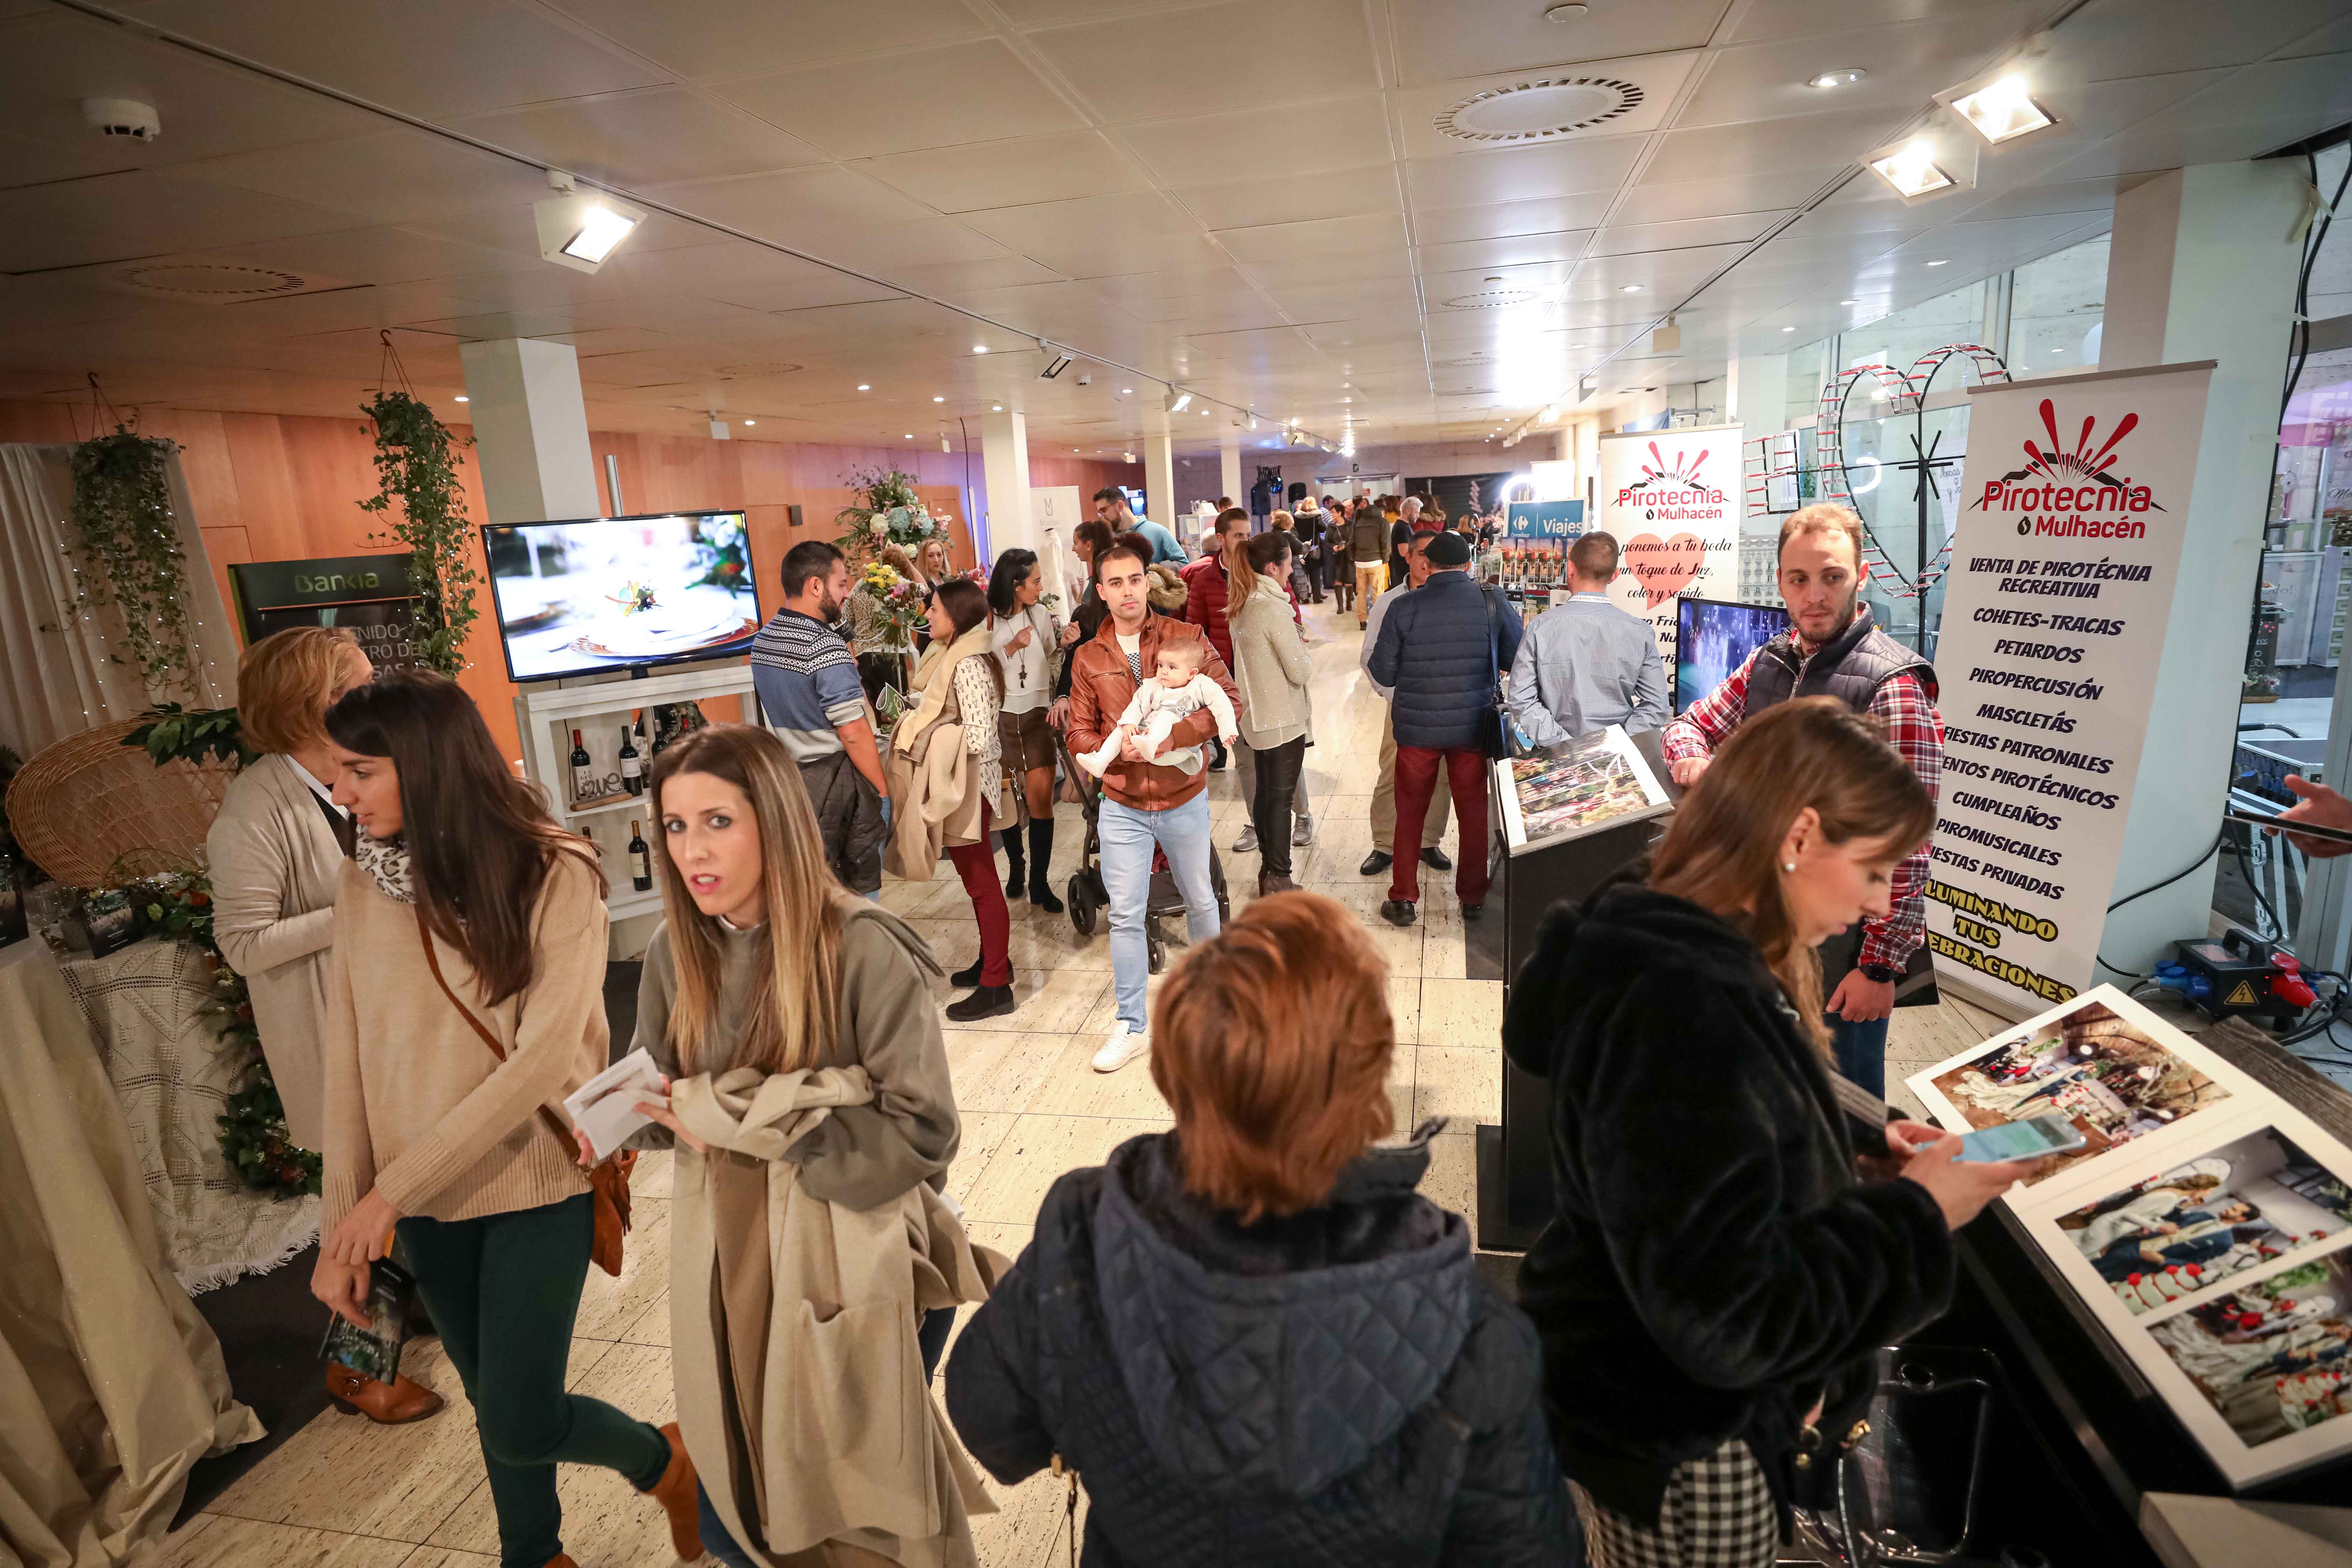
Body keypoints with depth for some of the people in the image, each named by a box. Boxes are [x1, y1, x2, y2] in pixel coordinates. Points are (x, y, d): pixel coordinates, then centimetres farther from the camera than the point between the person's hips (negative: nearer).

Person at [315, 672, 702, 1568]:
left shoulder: (553, 875, -18)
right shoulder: (361, 887, -3)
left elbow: (544, 1056, -21)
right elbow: (348, 1065, -1)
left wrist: (394, 1188, -20)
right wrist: (341, 1228, 0)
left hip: (537, 1185, -4)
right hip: (425, 1202, 4)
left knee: (519, 1423, 0)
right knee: (494, 1403, 19)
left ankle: (664, 1460, 30)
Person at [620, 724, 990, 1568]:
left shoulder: (863, 951, -21)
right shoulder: (675, 954, -3)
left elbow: (922, 1132, -21)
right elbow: (660, 1093, 8)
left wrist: (751, 1122, -21)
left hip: (849, 1257, -4)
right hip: (725, 1260, 5)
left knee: (857, 1497, 13)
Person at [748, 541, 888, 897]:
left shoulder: (762, 639, 6)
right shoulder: (828, 647, -21)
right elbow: (854, 734, -22)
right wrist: (884, 788, -13)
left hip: (788, 772, 8)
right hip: (834, 779, -8)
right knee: (860, 883, 7)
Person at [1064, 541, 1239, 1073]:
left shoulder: (1185, 637, -6)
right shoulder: (1088, 658, 1)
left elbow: (1229, 701, -14)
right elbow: (1080, 736, 2)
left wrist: (1166, 739, -24)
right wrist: (1124, 749, -18)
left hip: (1184, 799, -1)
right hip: (1122, 806, 1)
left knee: (1199, 900, 18)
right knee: (1125, 916, 4)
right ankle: (1131, 1026, 17)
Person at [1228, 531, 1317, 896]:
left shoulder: (1243, 606, 6)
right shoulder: (1274, 609, -21)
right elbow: (1301, 672, -18)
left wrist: (1293, 641, 10)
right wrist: (1306, 650, 0)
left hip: (1255, 717, 9)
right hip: (1282, 721, -8)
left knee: (1264, 793, 16)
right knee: (1281, 798, 0)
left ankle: (1268, 869, 28)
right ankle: (1279, 879, 8)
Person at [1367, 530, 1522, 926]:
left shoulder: (1404, 608, -10)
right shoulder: (1493, 602, -7)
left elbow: (1383, 673, -6)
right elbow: (1517, 659, 2)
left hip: (1416, 727, -1)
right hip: (1473, 726, 1)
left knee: (1410, 812, 14)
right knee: (1473, 812, 16)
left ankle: (1403, 900, 20)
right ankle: (1473, 897, 26)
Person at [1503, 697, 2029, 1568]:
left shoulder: (1698, 957, -2)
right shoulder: (1681, 1011, -34)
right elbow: (1727, 1317, -32)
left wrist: (1861, 1149, 1)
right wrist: (1915, 1217, -21)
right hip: (1679, 1455, -9)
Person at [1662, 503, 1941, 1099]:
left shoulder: (1894, 688, -19)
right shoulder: (1769, 662, 3)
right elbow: (1694, 722, 16)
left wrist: (1881, 966, -19)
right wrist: (1693, 760, -8)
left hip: (1840, 943, -6)